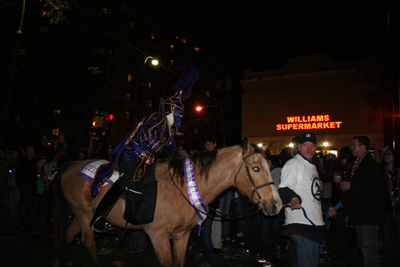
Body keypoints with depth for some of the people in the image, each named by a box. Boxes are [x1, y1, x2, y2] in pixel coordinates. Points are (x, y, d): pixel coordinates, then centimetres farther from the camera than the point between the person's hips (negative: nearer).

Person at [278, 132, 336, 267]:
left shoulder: (312, 166, 21)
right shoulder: (293, 164, -9)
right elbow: (284, 189, -22)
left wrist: (327, 208, 27)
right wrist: (293, 198, -40)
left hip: (314, 224, 10)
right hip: (300, 225, -10)